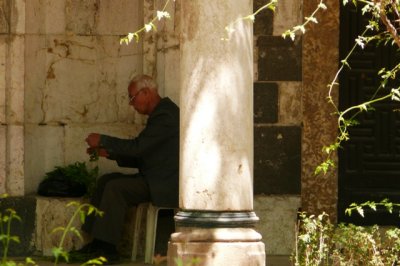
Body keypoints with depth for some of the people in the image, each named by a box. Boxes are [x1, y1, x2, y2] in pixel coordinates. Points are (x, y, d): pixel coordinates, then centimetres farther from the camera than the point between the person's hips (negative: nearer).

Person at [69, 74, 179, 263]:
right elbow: (141, 157, 19)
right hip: (154, 178, 11)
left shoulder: (165, 116, -17)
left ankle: (107, 249, -17)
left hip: (164, 186, -11)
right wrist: (109, 153, 9)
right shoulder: (160, 113, 17)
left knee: (115, 188, -22)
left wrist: (103, 140, -15)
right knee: (105, 181, 6)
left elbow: (137, 147, -24)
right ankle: (97, 243, 1)